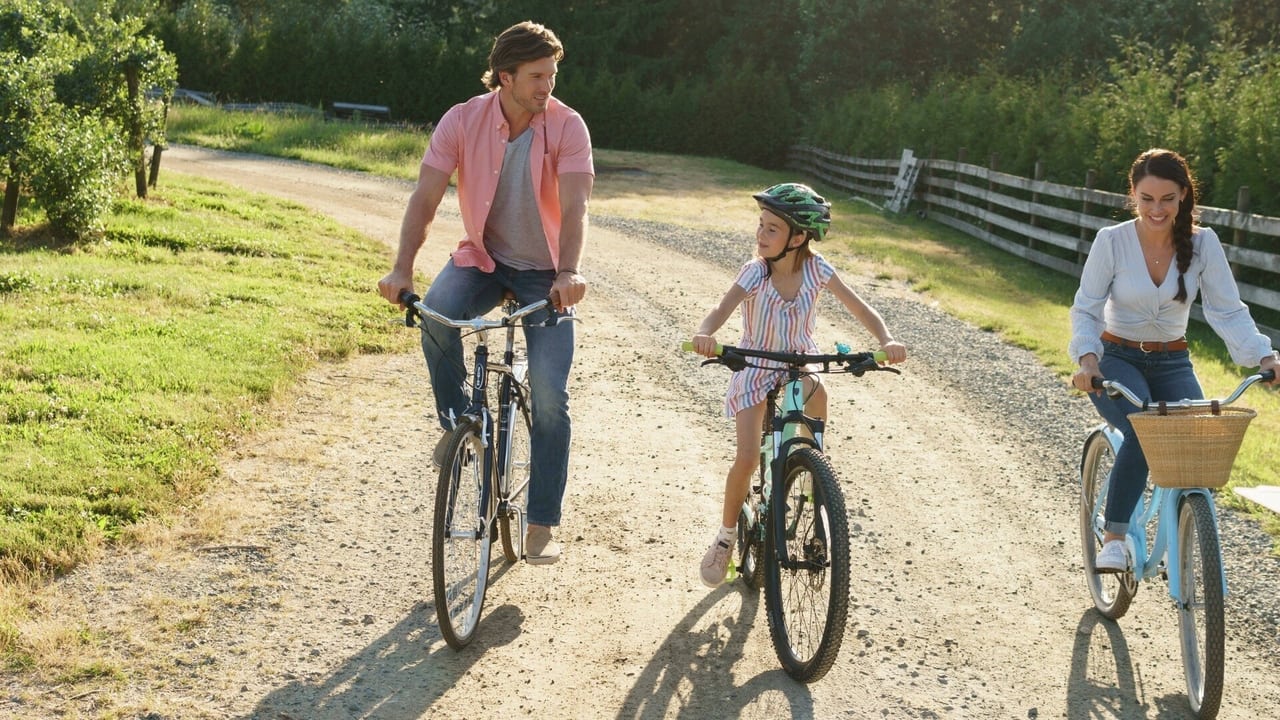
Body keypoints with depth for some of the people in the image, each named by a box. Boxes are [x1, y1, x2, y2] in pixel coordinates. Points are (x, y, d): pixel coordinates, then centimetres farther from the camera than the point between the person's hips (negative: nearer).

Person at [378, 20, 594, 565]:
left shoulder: (567, 126, -16)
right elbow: (425, 199, -18)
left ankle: (542, 524, 0)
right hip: (482, 258, 1)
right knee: (435, 312, -32)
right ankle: (456, 424, -7)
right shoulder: (462, 121, -13)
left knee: (549, 393, -12)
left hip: (543, 272, -1)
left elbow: (574, 206, -27)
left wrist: (568, 272, -44)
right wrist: (402, 269, -33)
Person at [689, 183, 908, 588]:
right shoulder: (754, 274, -22)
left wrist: (886, 341, -33)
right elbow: (719, 313, -35)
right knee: (747, 458, -14)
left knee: (817, 392, -36)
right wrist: (705, 336, -58)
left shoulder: (816, 269, -16)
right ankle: (726, 538, 8)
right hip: (755, 369, -1)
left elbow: (860, 309, -14)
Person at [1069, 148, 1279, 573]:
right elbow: (1085, 309, -12)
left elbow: (1228, 311, -10)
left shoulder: (1202, 243, -8)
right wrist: (1087, 359, -30)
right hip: (1117, 359, -3)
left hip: (1172, 362, 3)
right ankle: (1113, 538, -20)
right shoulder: (1112, 241, -13)